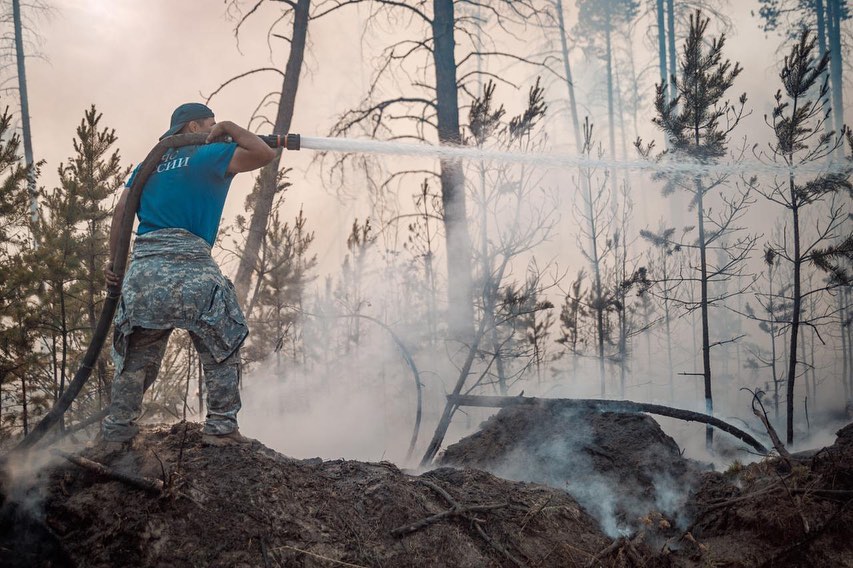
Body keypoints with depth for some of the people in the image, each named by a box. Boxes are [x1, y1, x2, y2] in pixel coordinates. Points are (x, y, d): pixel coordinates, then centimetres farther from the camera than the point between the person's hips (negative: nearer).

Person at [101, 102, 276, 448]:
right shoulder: (209, 156, 6)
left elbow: (121, 212, 13)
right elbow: (265, 154, -1)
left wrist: (114, 262, 11)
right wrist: (229, 129, 13)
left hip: (143, 266, 6)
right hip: (188, 265, -6)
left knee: (137, 357, 13)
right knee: (222, 349, 5)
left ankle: (117, 434, 14)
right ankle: (221, 427, 1)